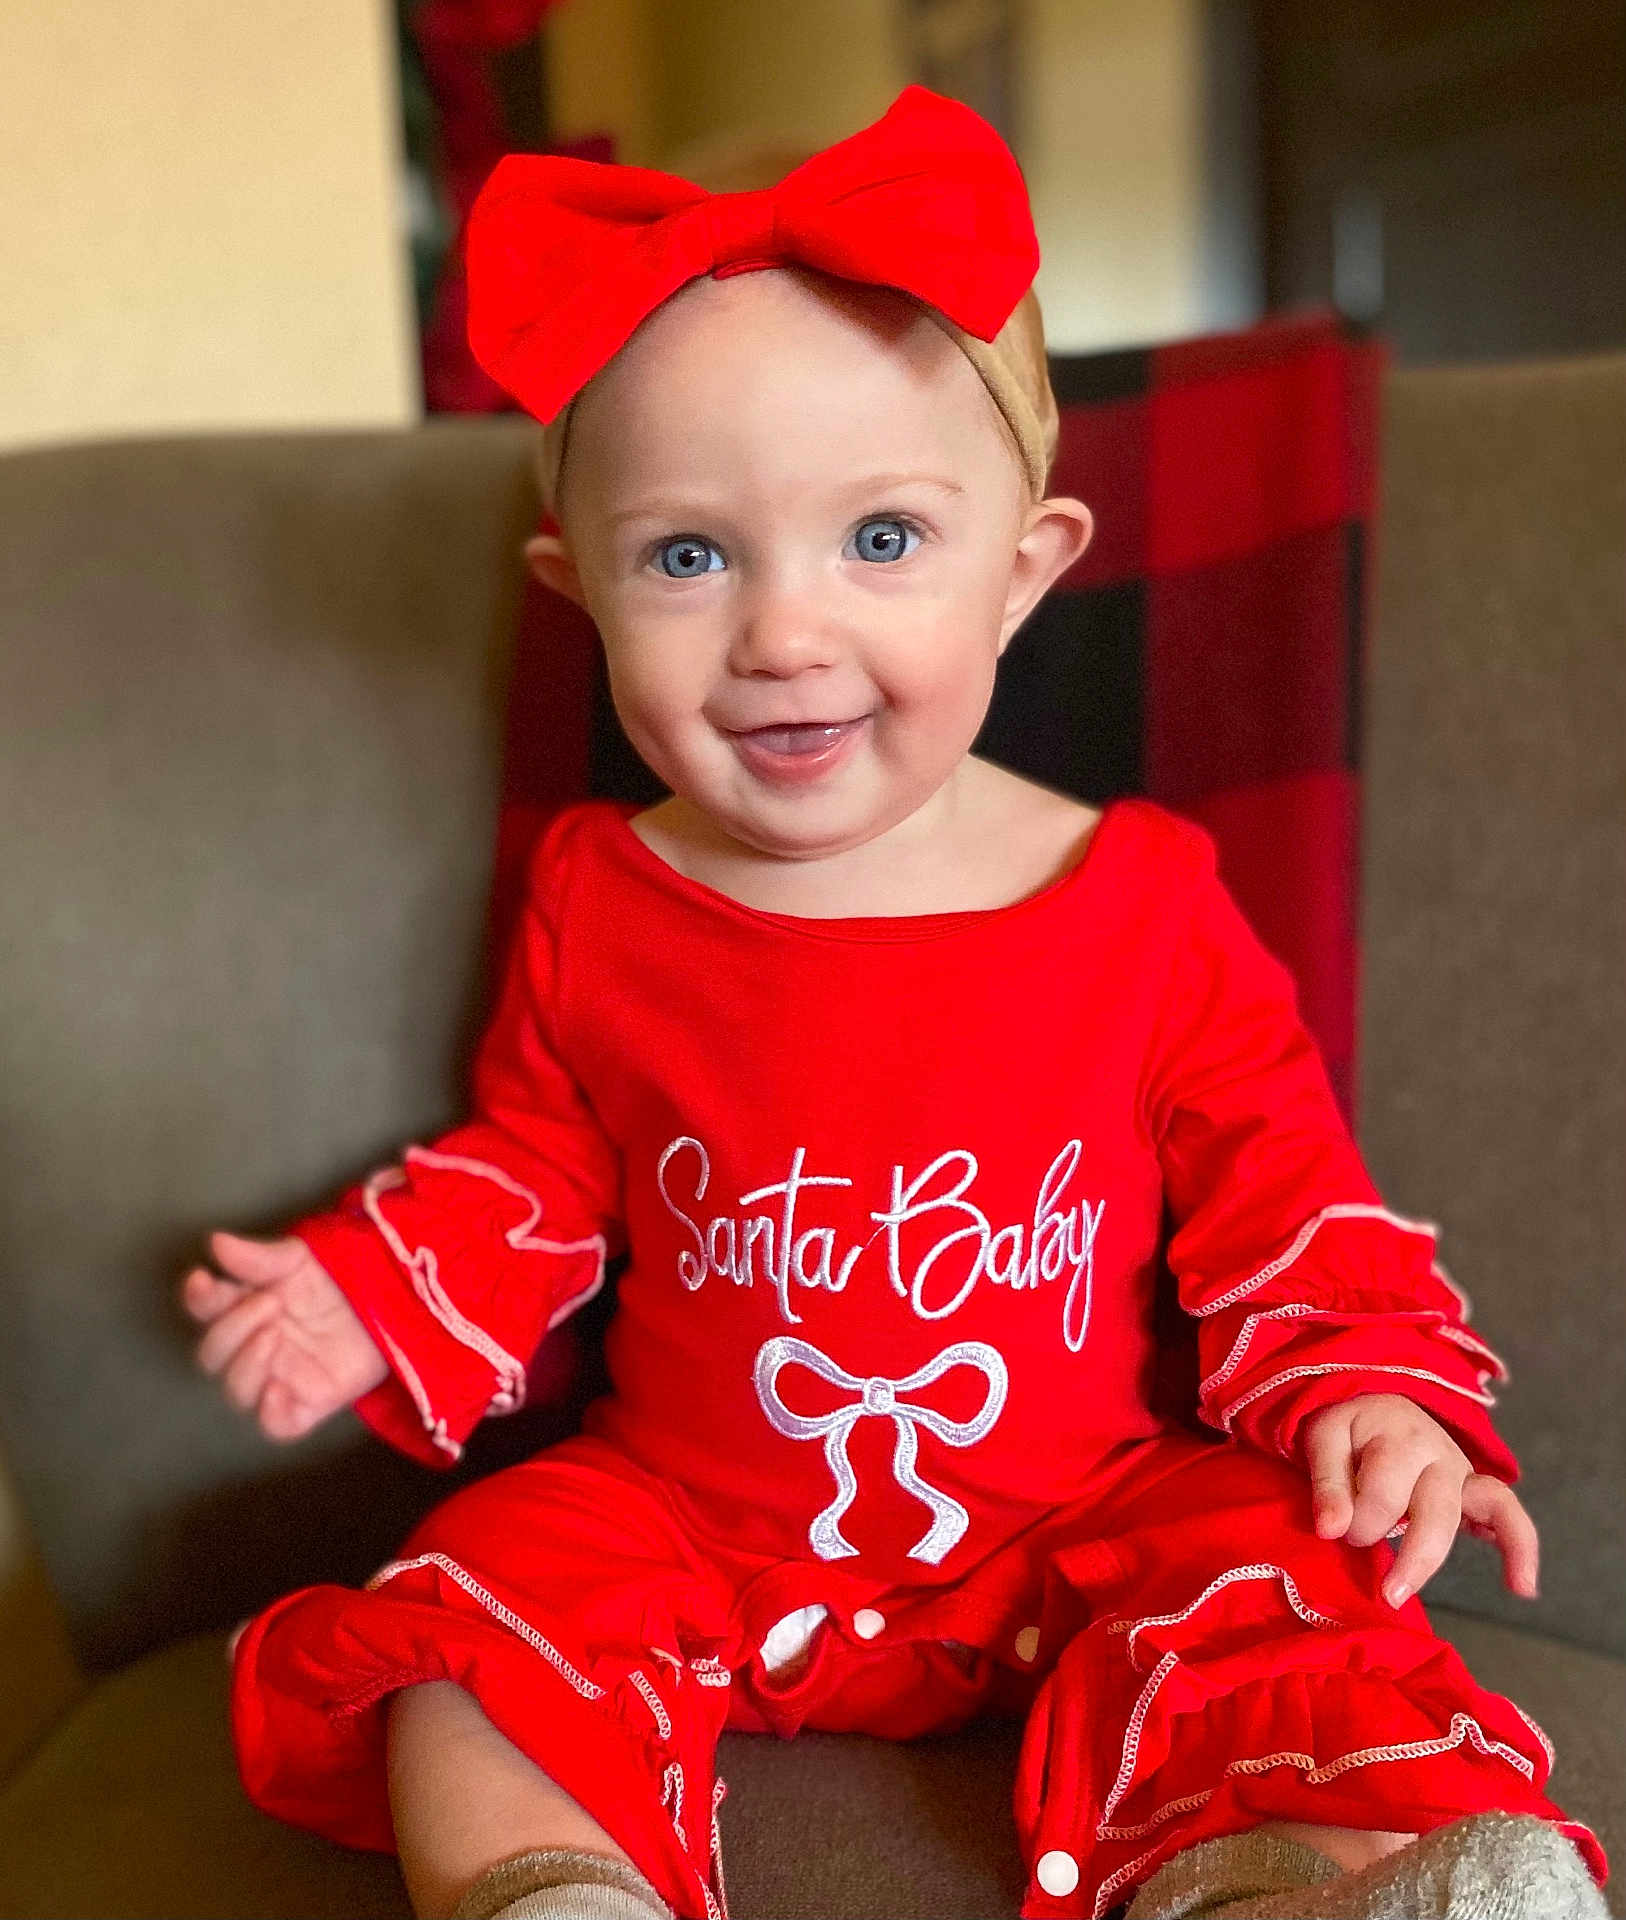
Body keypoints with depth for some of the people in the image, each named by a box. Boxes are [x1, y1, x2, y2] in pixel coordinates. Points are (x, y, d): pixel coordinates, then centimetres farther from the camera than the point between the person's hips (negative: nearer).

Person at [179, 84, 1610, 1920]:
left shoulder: (1143, 900, -9)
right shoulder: (591, 902, -4)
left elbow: (1281, 1197, 1)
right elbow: (532, 1172, 12)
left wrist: (1372, 1391, -12)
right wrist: (373, 1292, -3)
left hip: (1080, 1516, -1)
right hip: (687, 1516, 2)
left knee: (1293, 1628, -23)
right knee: (463, 1652, -19)